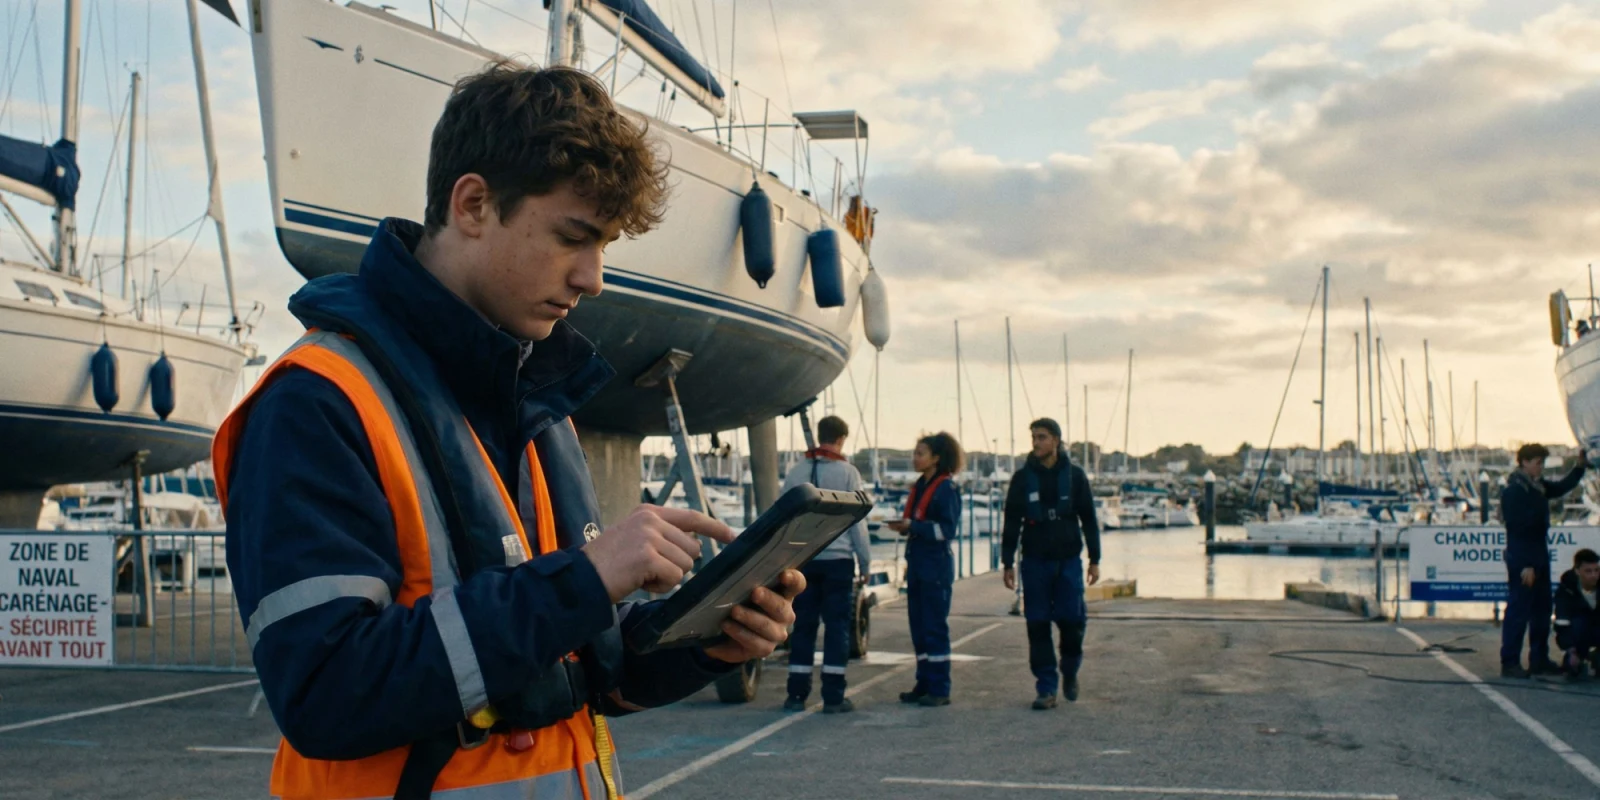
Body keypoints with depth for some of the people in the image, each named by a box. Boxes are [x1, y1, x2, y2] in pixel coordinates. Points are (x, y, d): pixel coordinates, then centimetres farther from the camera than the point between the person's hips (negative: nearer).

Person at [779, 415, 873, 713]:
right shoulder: (847, 473, -4)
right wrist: (865, 563, 5)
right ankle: (833, 697, 0)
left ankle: (797, 694, 7)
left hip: (803, 559, 3)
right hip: (838, 558, -3)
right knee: (837, 625, 1)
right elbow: (856, 521, -3)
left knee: (802, 625, 8)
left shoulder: (796, 473, 6)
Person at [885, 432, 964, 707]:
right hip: (917, 565, 8)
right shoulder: (919, 487, 15)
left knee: (935, 627, -5)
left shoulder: (946, 489, -10)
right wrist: (902, 526, 1)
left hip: (936, 568, -8)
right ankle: (924, 684, 17)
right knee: (918, 627, 10)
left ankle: (939, 689, -1)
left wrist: (913, 526, -22)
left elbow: (947, 530, -15)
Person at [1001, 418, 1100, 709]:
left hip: (1068, 560, -1)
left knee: (1072, 621, -3)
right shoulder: (1022, 478, 3)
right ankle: (1046, 689, 6)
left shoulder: (1074, 475, 3)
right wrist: (1008, 563, 2)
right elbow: (1011, 523, 6)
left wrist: (1094, 560, 3)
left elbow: (1089, 519, 7)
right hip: (1035, 562, 1)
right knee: (1038, 626, 0)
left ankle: (1070, 673, 23)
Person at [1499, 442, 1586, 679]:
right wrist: (1525, 566, -22)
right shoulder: (1513, 491, -16)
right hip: (1522, 560, -10)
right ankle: (1509, 663, -3)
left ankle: (1539, 660, 22)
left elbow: (1562, 487, 28)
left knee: (1542, 609, 14)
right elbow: (1518, 529, -20)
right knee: (1519, 611, -7)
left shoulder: (1538, 487, 11)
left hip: (1539, 557, 10)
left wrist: (1581, 466, 12)